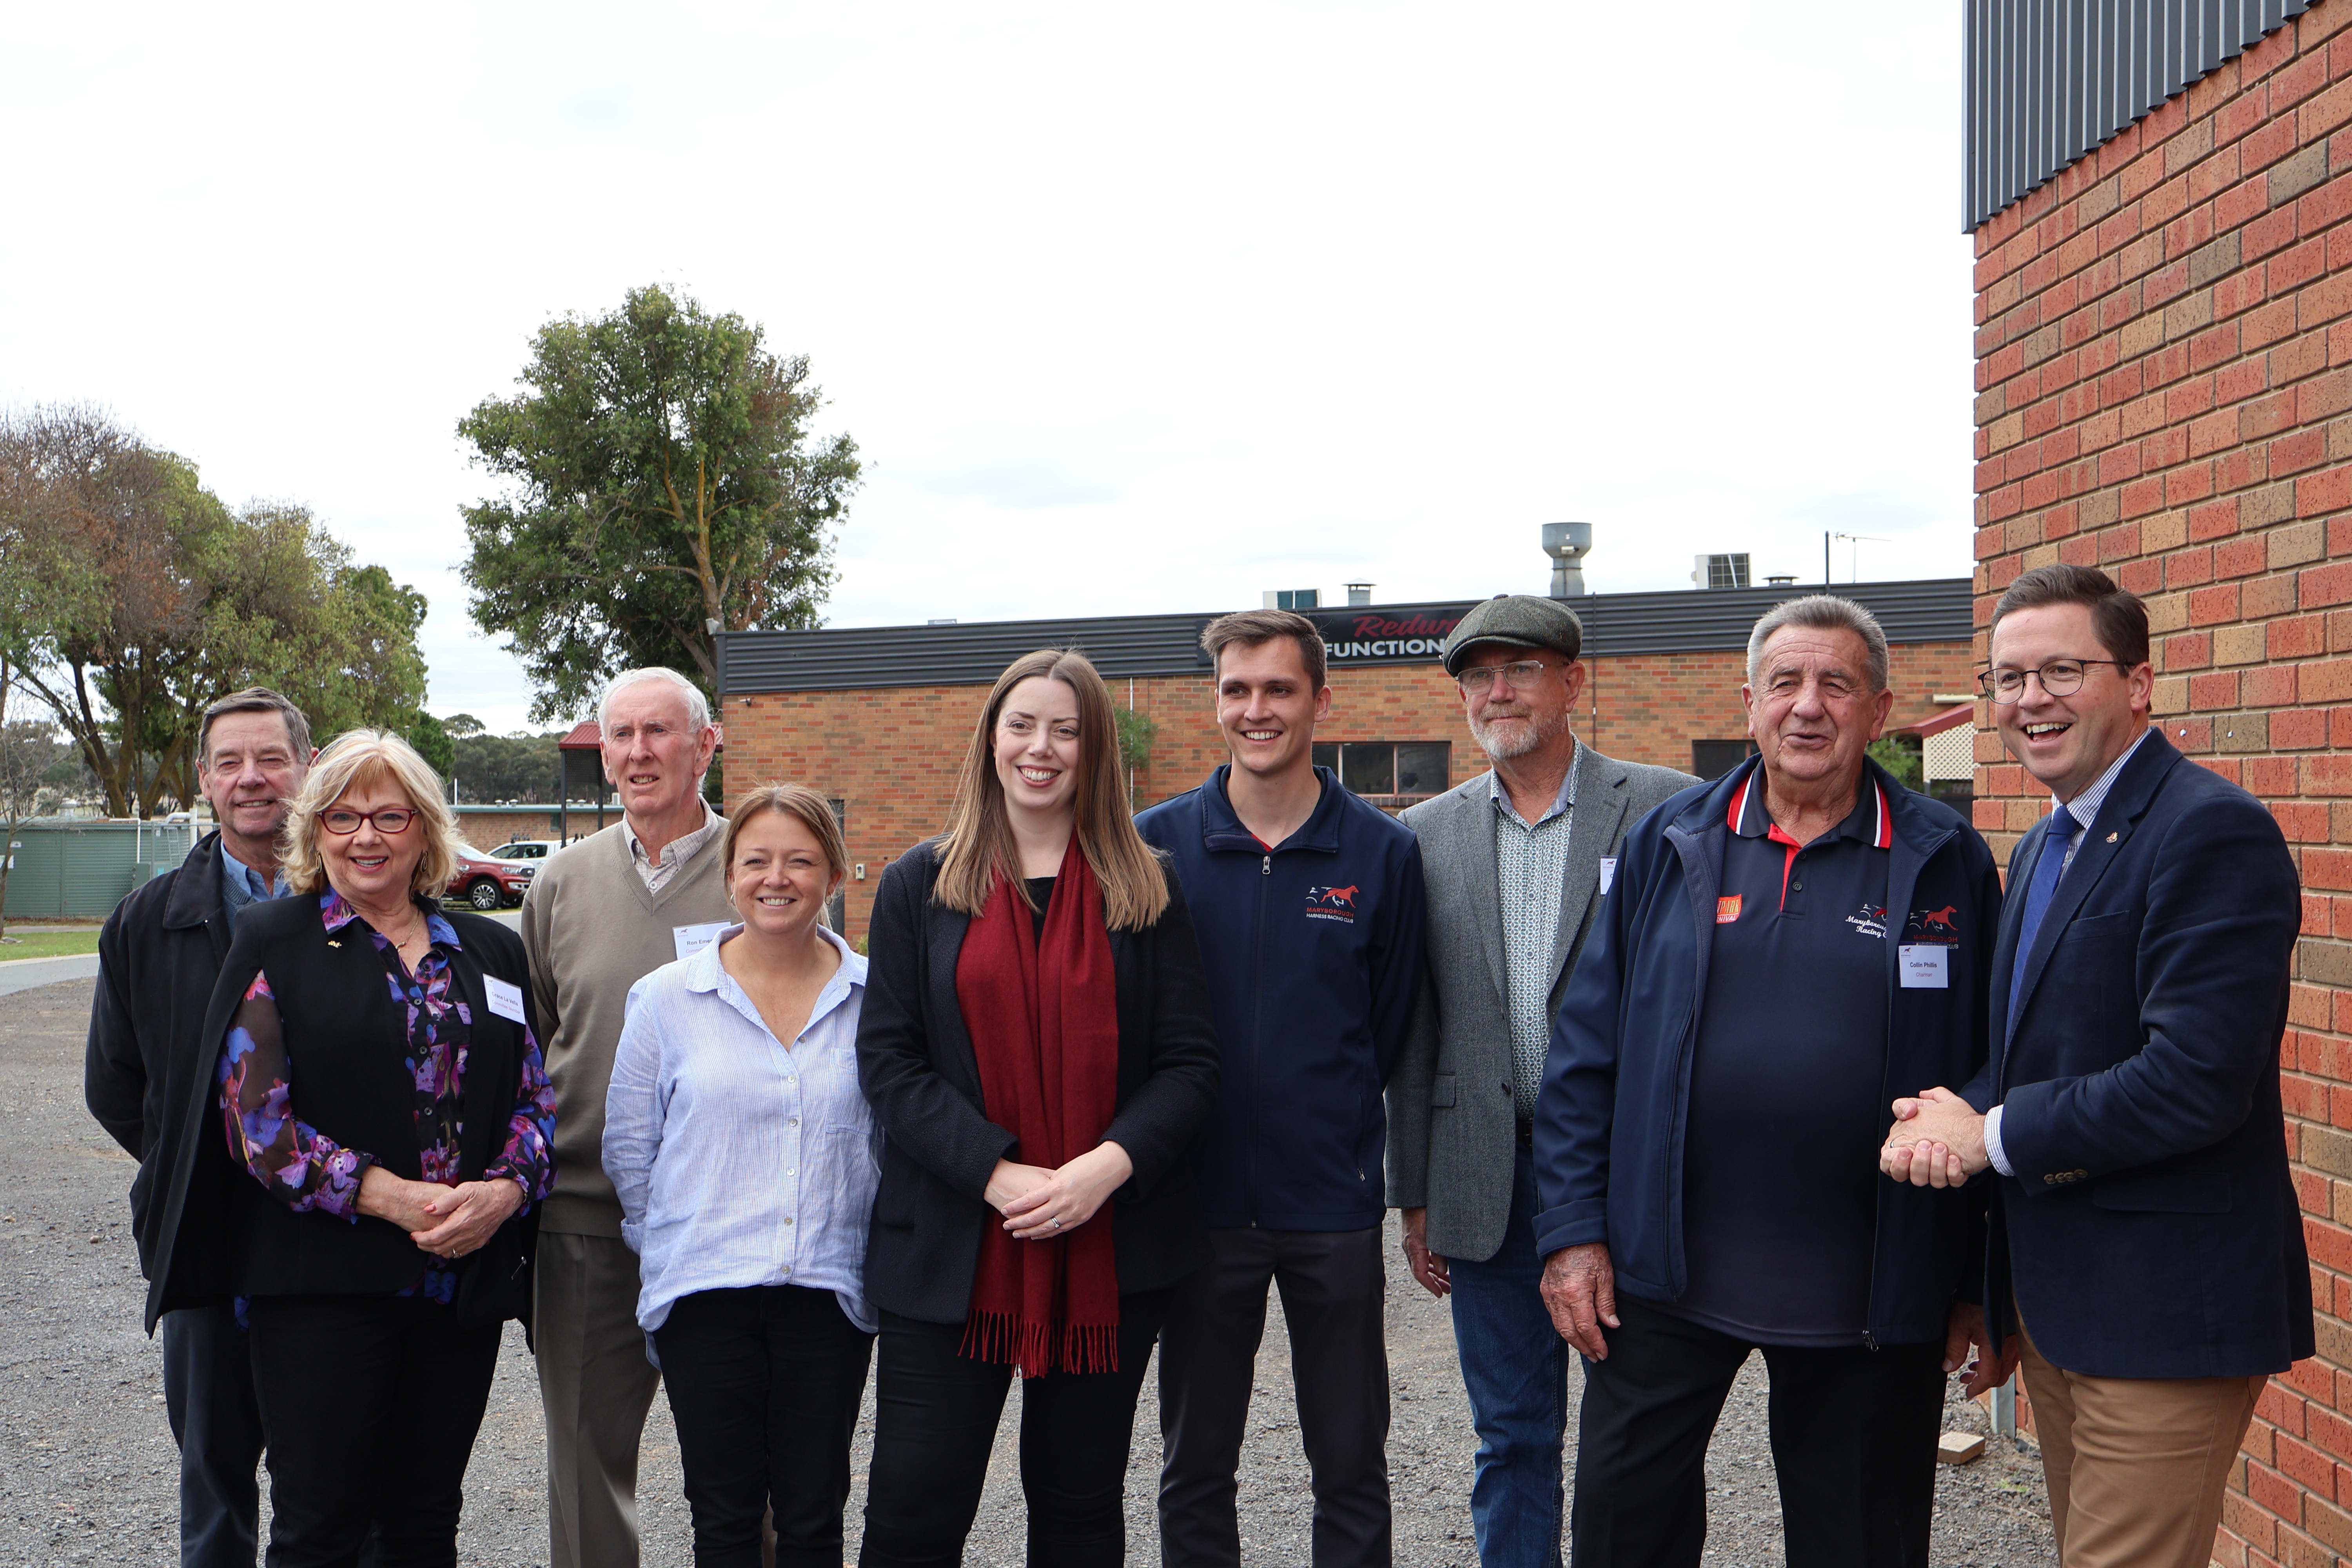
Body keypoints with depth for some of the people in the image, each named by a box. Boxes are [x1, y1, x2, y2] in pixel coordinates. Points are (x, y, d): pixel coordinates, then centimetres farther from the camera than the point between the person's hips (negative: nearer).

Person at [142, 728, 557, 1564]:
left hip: (467, 1276, 4)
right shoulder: (273, 941, 1)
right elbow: (254, 1114, -7)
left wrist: (505, 1190, -11)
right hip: (322, 1281, -3)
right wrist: (392, 1197, -17)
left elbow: (536, 1096, 11)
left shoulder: (491, 950, 11)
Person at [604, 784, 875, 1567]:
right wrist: (671, 1250, 8)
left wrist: (878, 1255, 6)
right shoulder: (665, 997, 1)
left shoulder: (875, 998, 0)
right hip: (705, 1294, 0)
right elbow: (628, 1150, 8)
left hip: (830, 1295, 0)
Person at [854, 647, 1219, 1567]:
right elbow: (888, 1060, -2)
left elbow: (1190, 1063, 2)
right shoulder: (920, 885, 5)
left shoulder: (1144, 889, 6)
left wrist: (1106, 1166, -16)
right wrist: (996, 1173, -15)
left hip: (1111, 1247, 1)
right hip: (950, 1250, -1)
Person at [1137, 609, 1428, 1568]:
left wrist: (1331, 1120, 3)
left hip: (1333, 1203, 0)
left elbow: (1394, 1029, 6)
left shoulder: (1382, 853, -1)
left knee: (1351, 1470, 9)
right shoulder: (1155, 844, 0)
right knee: (1194, 1471, 12)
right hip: (1200, 1203, 1)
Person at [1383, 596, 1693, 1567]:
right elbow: (1414, 1030, 10)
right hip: (1490, 1186, 3)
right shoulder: (1428, 835, 7)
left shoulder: (1666, 810, -3)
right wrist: (1414, 1196, 8)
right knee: (1512, 1440, 12)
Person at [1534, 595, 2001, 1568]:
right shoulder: (1666, 848, 3)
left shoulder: (1947, 864, -1)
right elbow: (1584, 1051, 3)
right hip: (1664, 1278, 1)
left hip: (1872, 1299, -1)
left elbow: (1984, 1077, 1)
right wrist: (1572, 1231, -3)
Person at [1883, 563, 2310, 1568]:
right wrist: (1952, 1117, -4)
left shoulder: (2212, 832, -16)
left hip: (2162, 1313, -9)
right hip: (2055, 1298, 9)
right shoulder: (2042, 849, 15)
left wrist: (1995, 1136, -14)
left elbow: (2195, 1079, -24)